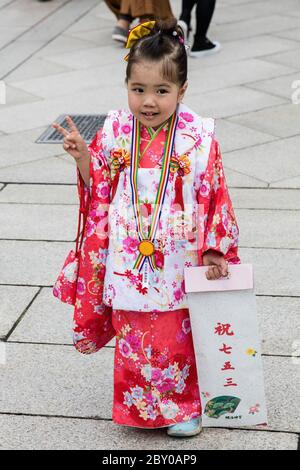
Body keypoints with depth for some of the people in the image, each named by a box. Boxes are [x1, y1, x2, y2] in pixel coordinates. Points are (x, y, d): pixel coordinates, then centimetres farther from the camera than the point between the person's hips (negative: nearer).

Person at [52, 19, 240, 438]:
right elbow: (100, 189, 5)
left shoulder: (197, 137, -13)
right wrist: (83, 156, -12)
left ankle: (184, 407, 35)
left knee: (179, 336, 12)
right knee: (134, 337, 12)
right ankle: (142, 405, 35)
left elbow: (214, 198, -7)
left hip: (178, 261, -2)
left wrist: (213, 252, -8)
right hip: (129, 260, 2)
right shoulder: (116, 131, -5)